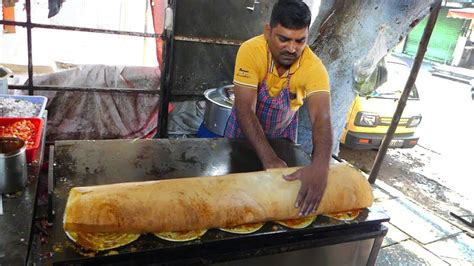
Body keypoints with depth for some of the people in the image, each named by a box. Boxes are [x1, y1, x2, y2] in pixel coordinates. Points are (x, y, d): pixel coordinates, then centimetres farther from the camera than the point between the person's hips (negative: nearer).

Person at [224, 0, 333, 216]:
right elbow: (245, 110, -36)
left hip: (283, 130, 1)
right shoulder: (251, 51, -33)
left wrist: (320, 166, -60)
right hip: (245, 128, -1)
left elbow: (321, 118, -41)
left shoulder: (314, 67, -31)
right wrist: (268, 158, -47)